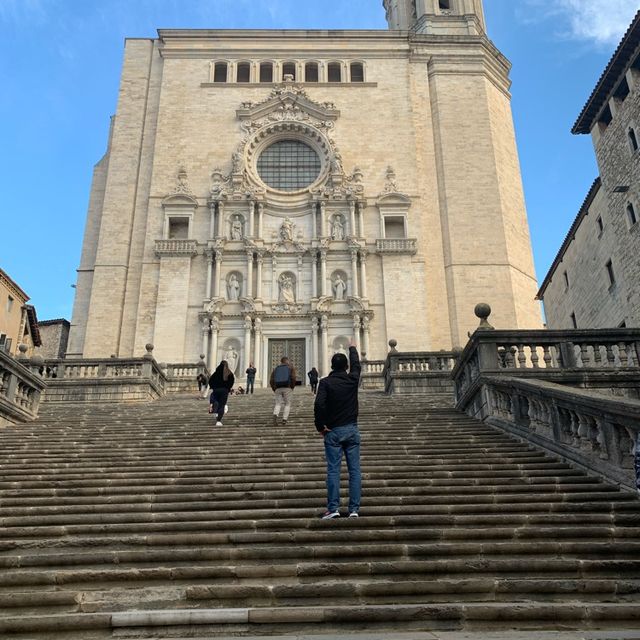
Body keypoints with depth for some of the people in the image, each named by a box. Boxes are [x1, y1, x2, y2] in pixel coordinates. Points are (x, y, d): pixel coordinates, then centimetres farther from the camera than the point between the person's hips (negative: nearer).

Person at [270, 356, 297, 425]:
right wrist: (292, 387, 3)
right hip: (287, 388, -2)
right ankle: (284, 420, 3)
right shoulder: (291, 368, 10)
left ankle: (275, 415, -19)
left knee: (278, 404, 9)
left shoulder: (276, 369, 19)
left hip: (278, 389, 2)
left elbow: (271, 381, 7)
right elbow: (293, 378, -8)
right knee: (287, 404, 12)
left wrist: (275, 390, 13)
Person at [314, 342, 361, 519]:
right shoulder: (352, 380, 1)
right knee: (354, 470, 4)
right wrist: (352, 349, 40)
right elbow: (356, 364, 22)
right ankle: (354, 509, 4)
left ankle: (333, 508, 0)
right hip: (352, 430, 2)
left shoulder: (325, 382, -8)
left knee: (333, 470, 1)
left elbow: (319, 404, -20)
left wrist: (320, 426, -7)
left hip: (333, 431, -2)